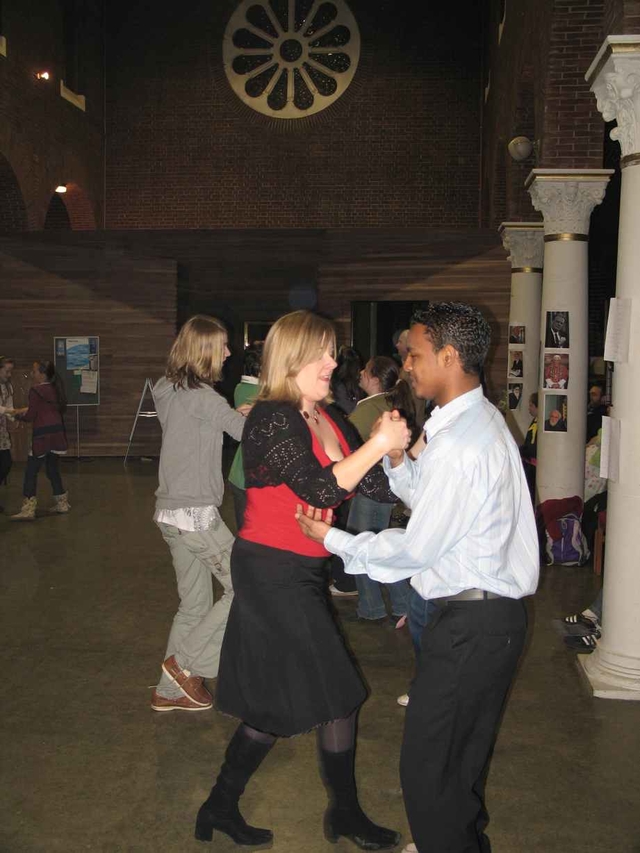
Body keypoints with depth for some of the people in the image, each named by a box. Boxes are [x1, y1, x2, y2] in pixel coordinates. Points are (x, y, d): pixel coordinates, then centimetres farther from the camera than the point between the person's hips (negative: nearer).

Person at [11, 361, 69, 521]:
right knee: (53, 470, 17)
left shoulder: (35, 390, -10)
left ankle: (28, 509, -9)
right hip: (57, 433, 8)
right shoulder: (54, 389, 12)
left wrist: (17, 415, 11)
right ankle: (62, 503, 22)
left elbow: (30, 416, -8)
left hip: (42, 435, -8)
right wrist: (25, 411, 18)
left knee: (31, 471, -5)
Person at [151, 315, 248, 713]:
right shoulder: (199, 395, -16)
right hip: (196, 515, -9)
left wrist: (237, 412, 8)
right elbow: (248, 431, -14)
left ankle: (170, 690, 23)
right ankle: (185, 663, 6)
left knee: (195, 604, 16)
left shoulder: (168, 390, 11)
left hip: (172, 513, 9)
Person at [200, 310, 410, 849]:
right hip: (275, 574, -9)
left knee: (280, 702, 16)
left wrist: (402, 447, -13)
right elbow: (320, 489, -27)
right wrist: (379, 444, -23)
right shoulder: (273, 418, -16)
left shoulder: (327, 421, 9)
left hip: (300, 574, 9)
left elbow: (378, 487, 4)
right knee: (339, 698, 3)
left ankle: (220, 809, 31)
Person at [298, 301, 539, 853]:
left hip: (471, 622, -11)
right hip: (493, 613, 11)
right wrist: (396, 458, 2)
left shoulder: (459, 443, -24)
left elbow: (416, 549, -18)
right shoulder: (481, 419, 10)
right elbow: (430, 502, 16)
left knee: (426, 767, 0)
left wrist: (333, 539, -7)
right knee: (463, 760, 25)